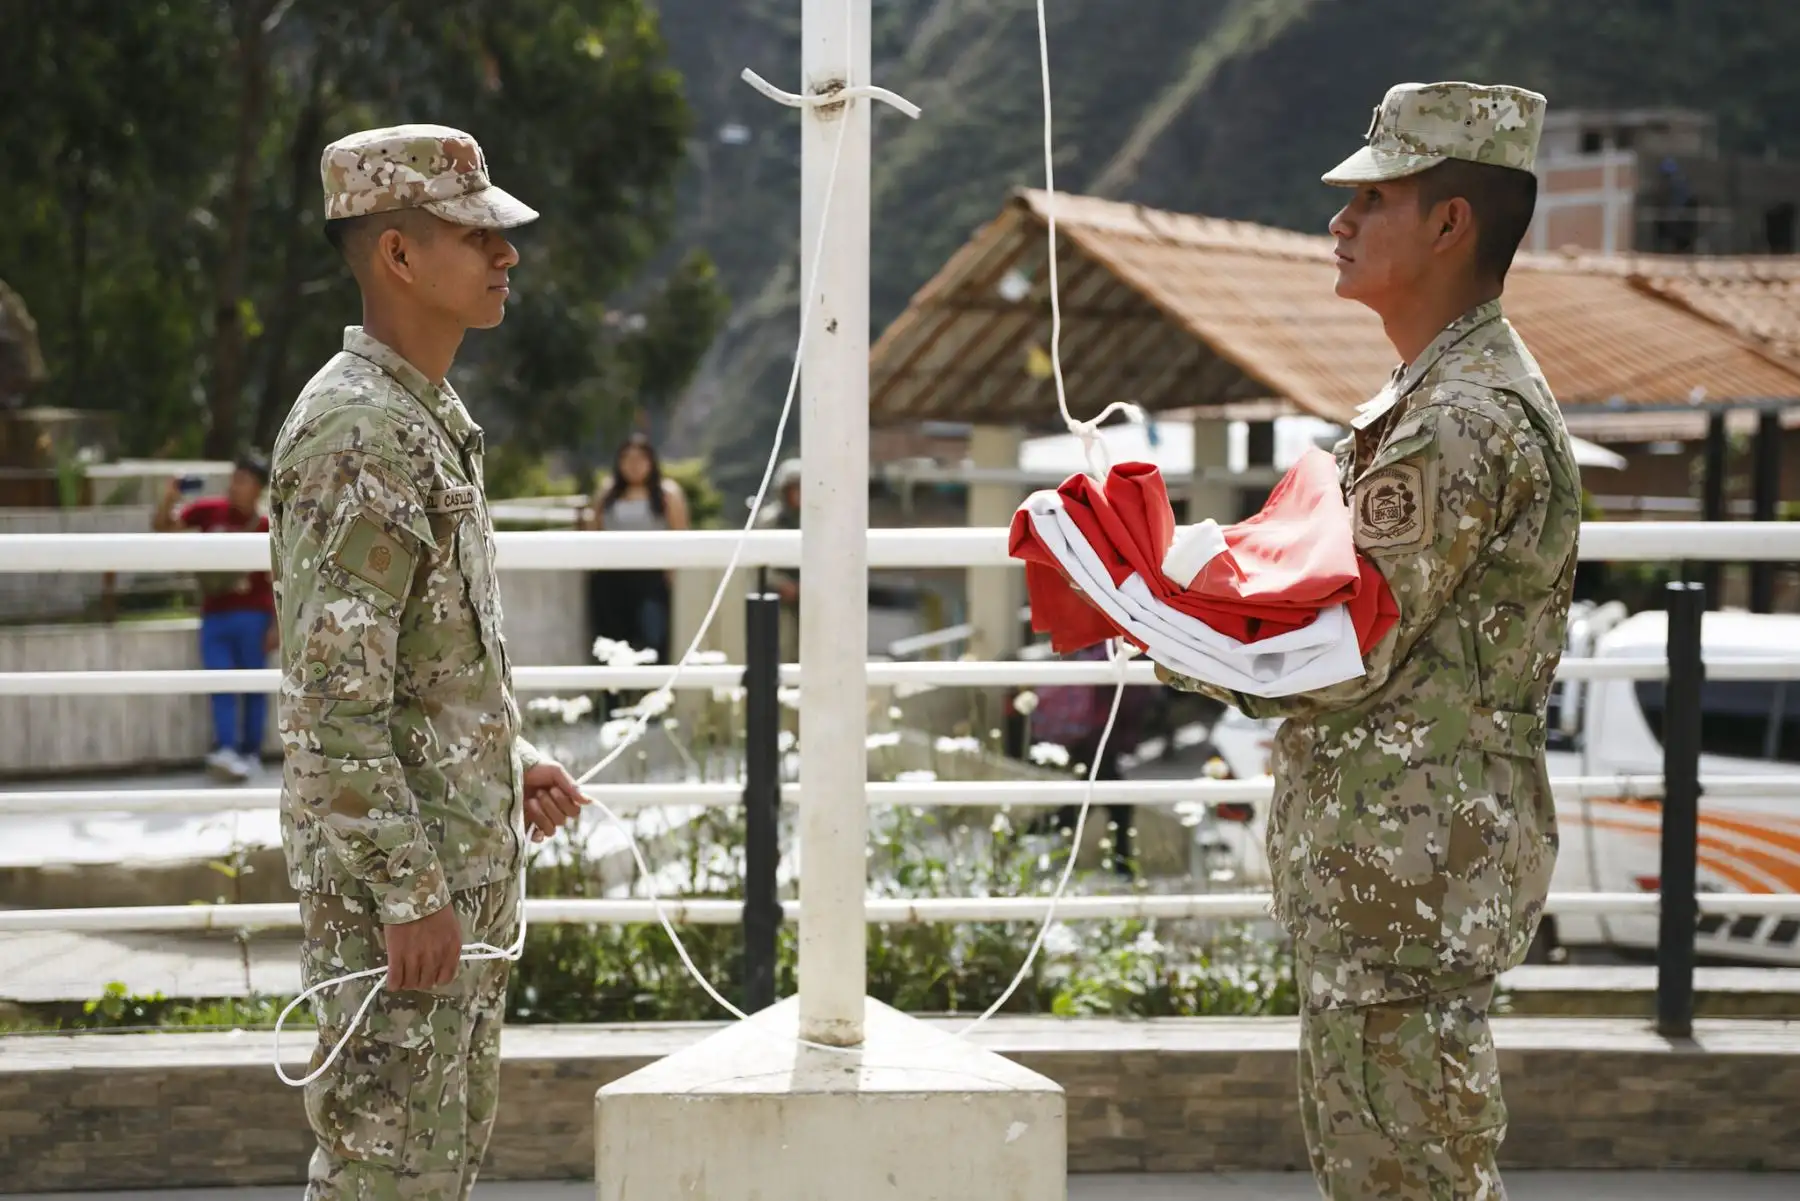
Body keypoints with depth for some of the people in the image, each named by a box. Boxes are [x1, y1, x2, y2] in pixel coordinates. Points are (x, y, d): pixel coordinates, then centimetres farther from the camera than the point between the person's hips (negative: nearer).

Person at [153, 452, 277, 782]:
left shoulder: (265, 527, -6)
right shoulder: (208, 510, 2)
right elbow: (161, 526, 6)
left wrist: (277, 626, -7)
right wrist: (169, 498, -14)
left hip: (252, 615, -3)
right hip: (214, 616, 3)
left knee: (253, 687, 4)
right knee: (220, 685, -7)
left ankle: (250, 753, 10)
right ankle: (225, 750, -16)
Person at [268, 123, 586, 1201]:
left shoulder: (431, 417, 14)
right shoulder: (358, 436, -18)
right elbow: (334, 698, -23)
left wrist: (505, 763, 18)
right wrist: (408, 891, -23)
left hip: (466, 860, 10)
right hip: (396, 871, -10)